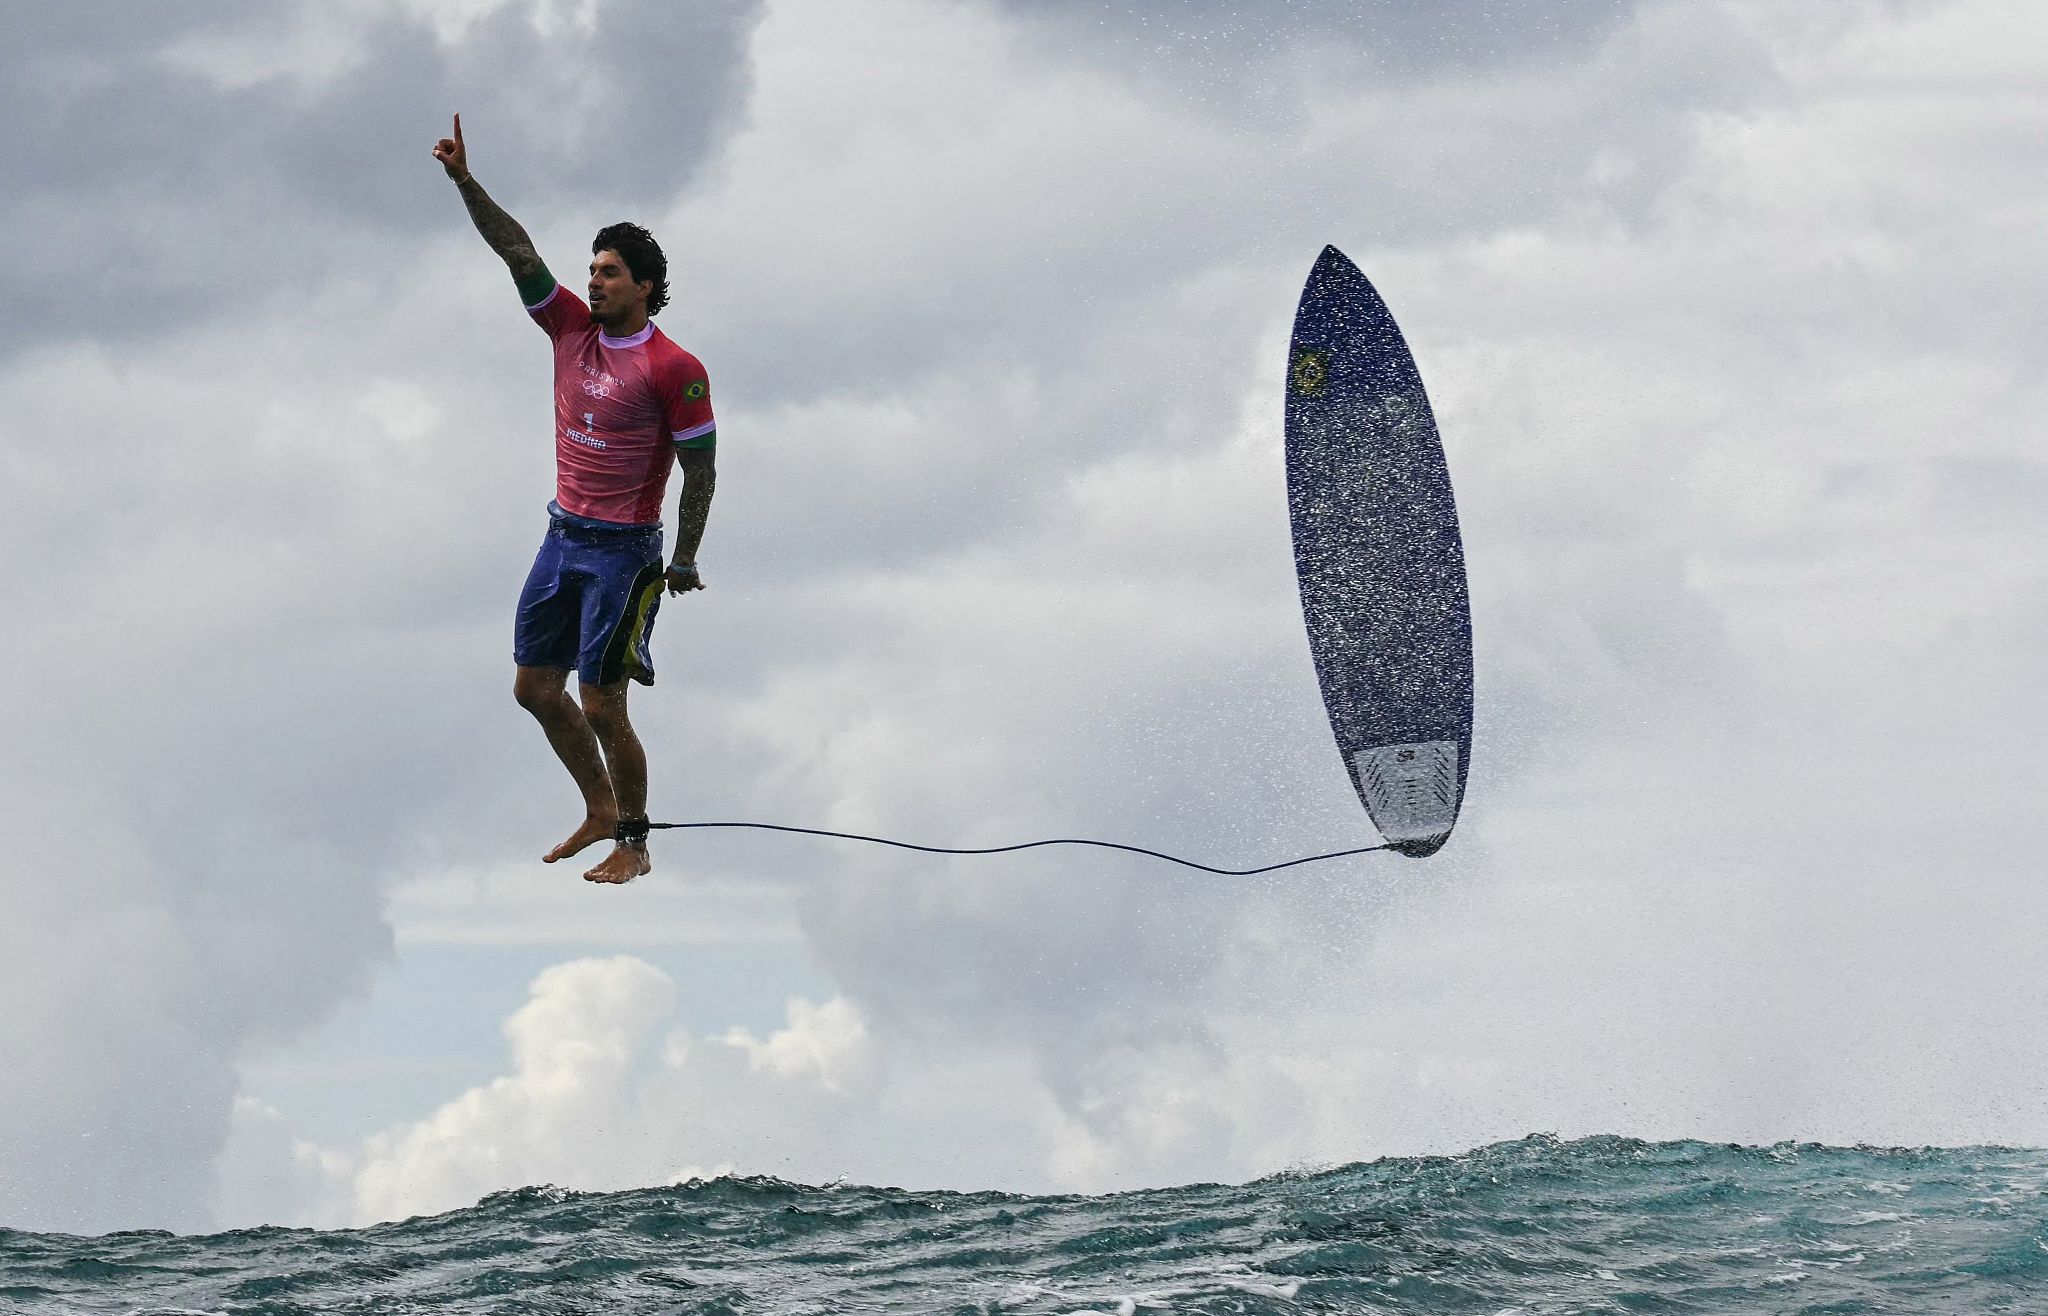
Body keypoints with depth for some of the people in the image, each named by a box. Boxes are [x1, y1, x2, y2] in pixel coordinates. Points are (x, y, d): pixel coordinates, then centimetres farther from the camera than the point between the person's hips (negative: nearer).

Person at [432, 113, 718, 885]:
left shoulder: (673, 370, -14)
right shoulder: (572, 330, 4)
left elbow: (700, 470, -10)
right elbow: (517, 251, -2)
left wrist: (685, 561, -9)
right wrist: (465, 182, -12)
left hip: (624, 552, -7)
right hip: (563, 536, 7)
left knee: (601, 707, -6)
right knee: (535, 688, 12)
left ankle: (633, 846, 9)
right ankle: (600, 812, 28)